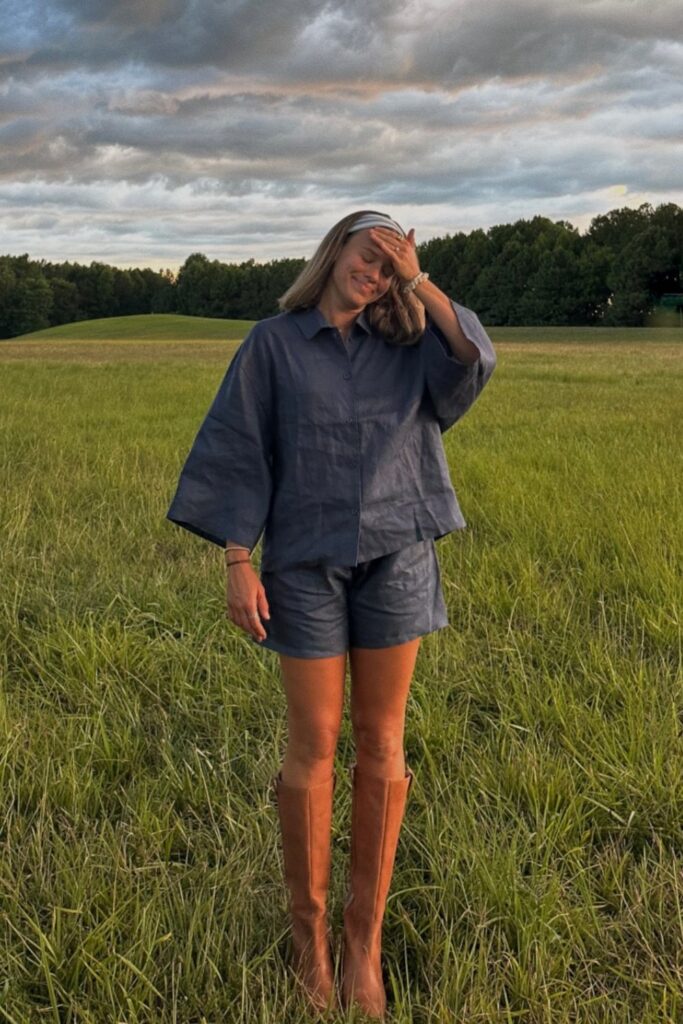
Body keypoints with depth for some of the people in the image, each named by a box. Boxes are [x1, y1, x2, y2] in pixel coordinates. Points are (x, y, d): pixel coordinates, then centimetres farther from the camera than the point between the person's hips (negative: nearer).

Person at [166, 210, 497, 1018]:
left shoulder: (404, 347, 9)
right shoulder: (272, 345, 2)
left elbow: (477, 359, -10)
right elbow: (238, 450, -2)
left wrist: (417, 278, -6)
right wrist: (238, 564, -9)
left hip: (396, 558, 2)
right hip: (307, 562, -2)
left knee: (381, 745, 4)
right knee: (313, 746, 2)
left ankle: (364, 936, 17)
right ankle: (308, 927, 21)